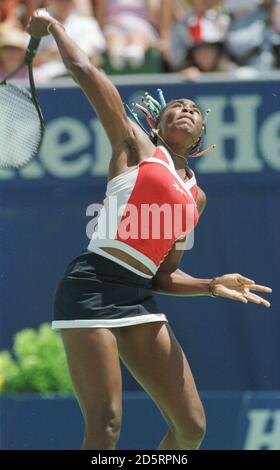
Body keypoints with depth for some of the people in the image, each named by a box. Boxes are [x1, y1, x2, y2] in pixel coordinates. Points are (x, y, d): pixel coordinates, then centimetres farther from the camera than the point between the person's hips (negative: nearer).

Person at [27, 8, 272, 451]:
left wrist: (213, 285, 6)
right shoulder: (135, 146, 7)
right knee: (104, 430, -14)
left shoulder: (196, 196, 21)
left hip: (139, 298, 6)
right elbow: (84, 71, 2)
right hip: (93, 286, -6)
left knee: (192, 427, 2)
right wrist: (52, 25, 14)